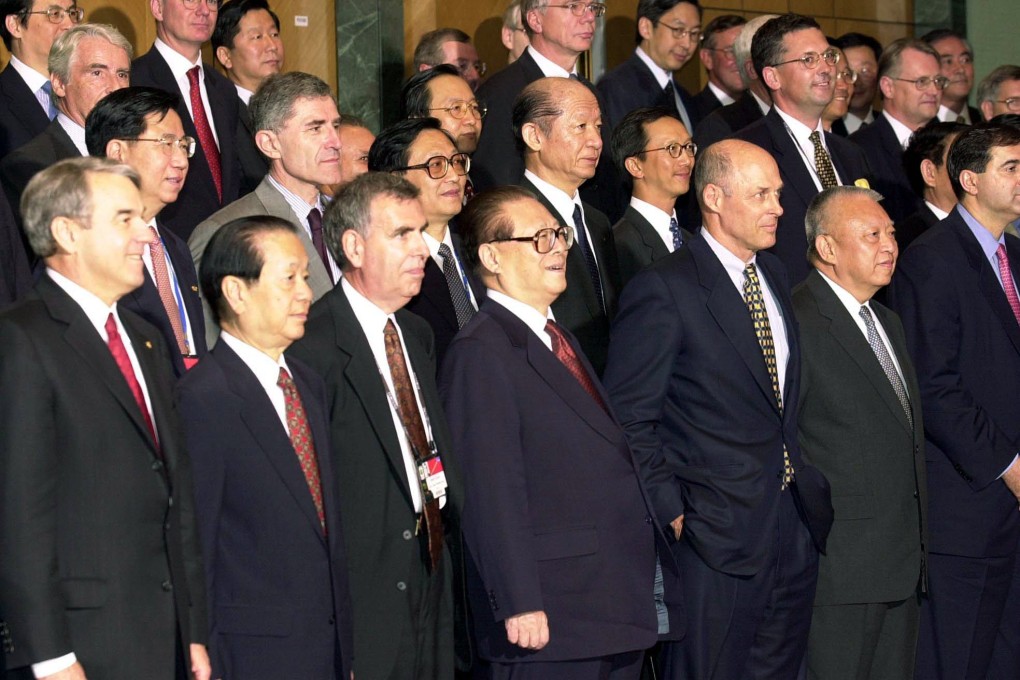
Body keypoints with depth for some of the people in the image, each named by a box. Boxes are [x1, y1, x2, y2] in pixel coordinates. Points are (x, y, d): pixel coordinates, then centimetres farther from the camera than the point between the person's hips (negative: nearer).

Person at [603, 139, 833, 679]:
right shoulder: (664, 290, -12)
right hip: (717, 533, -7)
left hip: (796, 526, 7)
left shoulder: (774, 275, 13)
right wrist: (672, 512, -14)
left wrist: (804, 484, 10)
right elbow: (630, 418, -13)